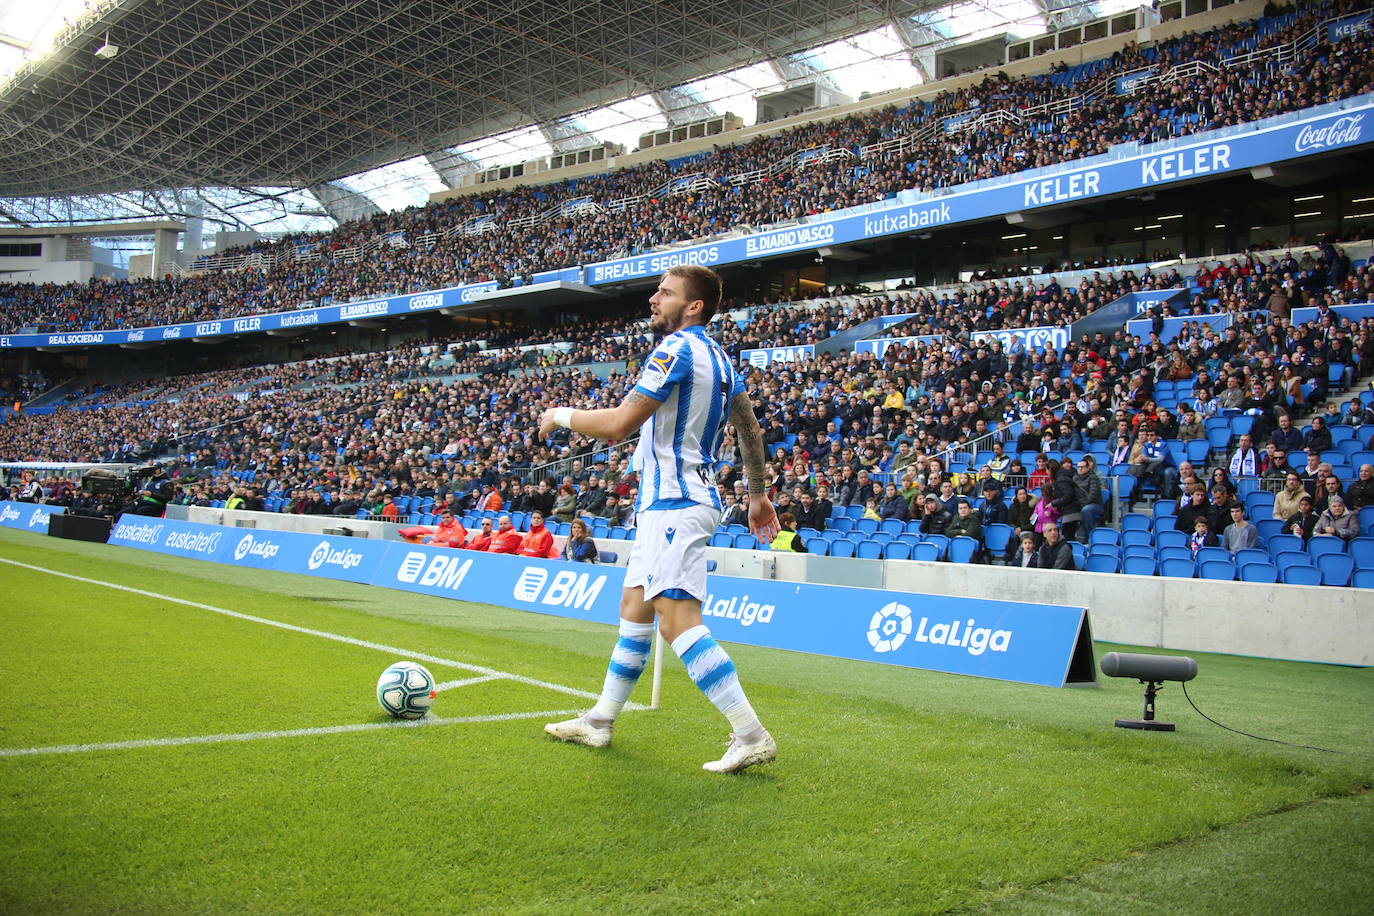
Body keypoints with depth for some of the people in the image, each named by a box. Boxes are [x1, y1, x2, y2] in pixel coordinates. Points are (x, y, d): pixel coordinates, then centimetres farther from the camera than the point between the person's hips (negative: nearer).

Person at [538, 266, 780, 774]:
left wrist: (561, 415, -3)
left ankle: (751, 735, -17)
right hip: (665, 503, 11)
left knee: (677, 618, -16)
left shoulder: (677, 348, -15)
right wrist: (757, 494, 29)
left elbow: (617, 424, -20)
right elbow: (750, 429, 21)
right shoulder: (718, 356, 15)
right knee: (634, 605, 16)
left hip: (674, 502, -11)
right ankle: (599, 722, 27)